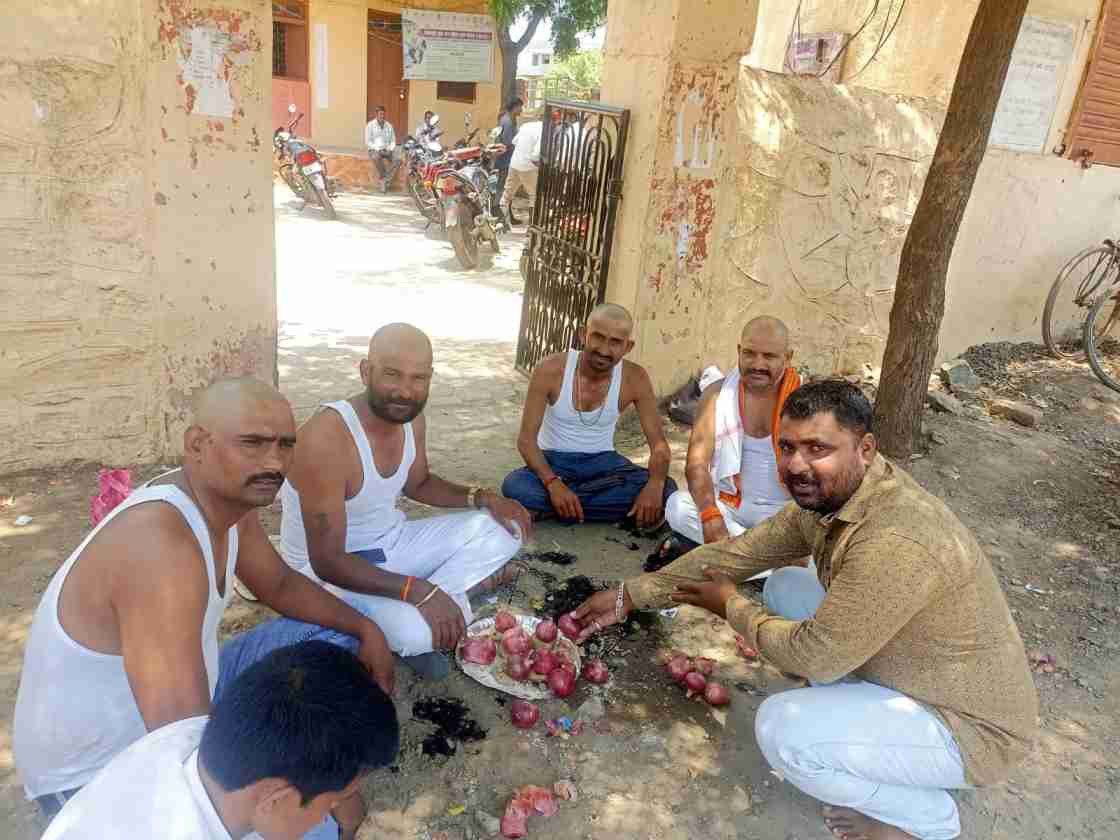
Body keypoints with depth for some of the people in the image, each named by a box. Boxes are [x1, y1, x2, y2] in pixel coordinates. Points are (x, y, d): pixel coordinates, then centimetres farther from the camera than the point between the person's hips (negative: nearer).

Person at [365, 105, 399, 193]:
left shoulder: (389, 125, 15)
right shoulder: (370, 125, 4)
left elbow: (393, 140, 15)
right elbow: (368, 142, -2)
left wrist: (390, 149, -6)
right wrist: (378, 149, -16)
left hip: (387, 150, 3)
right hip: (375, 150, -3)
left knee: (398, 160, -28)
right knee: (376, 157, -40)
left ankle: (385, 181, -27)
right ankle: (384, 178, -23)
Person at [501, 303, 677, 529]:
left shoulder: (635, 378, -13)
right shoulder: (551, 370, -18)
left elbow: (659, 444, -12)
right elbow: (526, 438, -18)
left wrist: (654, 486, -34)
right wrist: (553, 483, -35)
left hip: (602, 461, 3)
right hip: (554, 459, -2)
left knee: (666, 490, -23)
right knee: (515, 488, -33)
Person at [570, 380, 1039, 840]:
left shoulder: (897, 540, -35)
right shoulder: (825, 497, -7)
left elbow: (815, 656, -29)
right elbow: (736, 554, 0)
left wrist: (732, 607, -11)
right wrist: (629, 597, 1)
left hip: (972, 727, -8)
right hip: (902, 673, 8)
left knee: (781, 729, -24)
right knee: (785, 586, 6)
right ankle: (859, 726, 13)